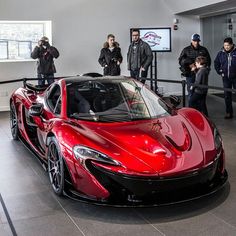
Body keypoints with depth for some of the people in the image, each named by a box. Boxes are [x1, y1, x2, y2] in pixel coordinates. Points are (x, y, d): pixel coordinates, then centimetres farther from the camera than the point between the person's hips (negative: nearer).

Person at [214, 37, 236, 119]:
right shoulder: (221, 53, 3)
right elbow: (216, 63, 16)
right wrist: (220, 72, 7)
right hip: (226, 78, 3)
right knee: (227, 96, 6)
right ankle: (229, 112, 13)